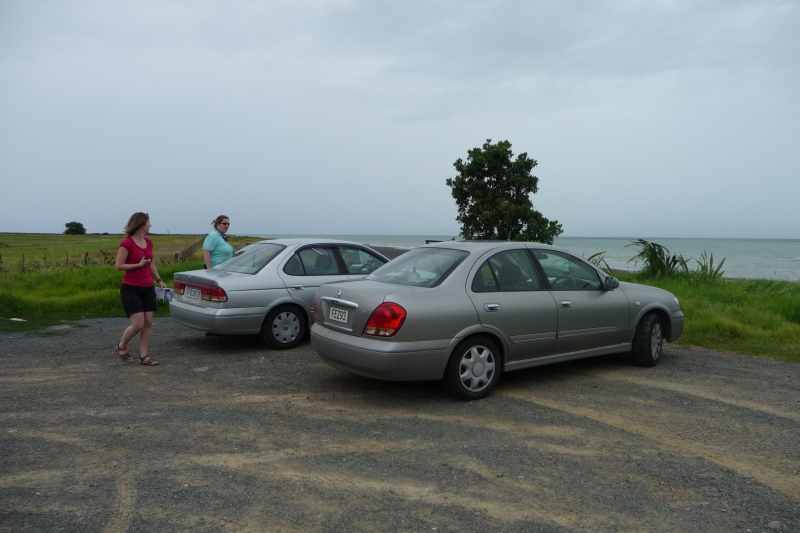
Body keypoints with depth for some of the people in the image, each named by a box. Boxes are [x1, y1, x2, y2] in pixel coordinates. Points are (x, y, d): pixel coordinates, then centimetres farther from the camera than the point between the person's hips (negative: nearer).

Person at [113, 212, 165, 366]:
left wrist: (159, 280, 12)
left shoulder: (148, 242, 9)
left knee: (148, 323, 2)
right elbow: (118, 265, -14)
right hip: (131, 289, -7)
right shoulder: (126, 243, -11)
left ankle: (144, 356, 9)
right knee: (138, 324, -10)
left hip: (147, 288, 7)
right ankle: (121, 346, 16)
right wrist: (139, 265, -17)